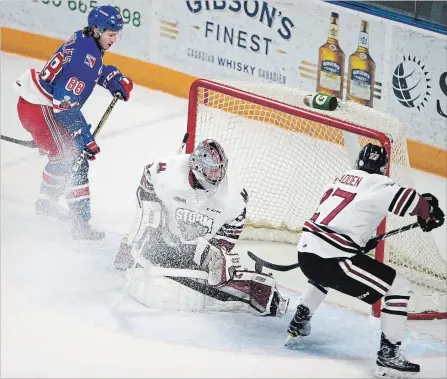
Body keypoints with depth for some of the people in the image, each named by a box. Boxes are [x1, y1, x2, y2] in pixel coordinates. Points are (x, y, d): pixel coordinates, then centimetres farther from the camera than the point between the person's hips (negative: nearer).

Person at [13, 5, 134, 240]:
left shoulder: (85, 41, 5)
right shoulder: (85, 54, -25)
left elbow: (97, 69, 27)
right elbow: (65, 104, -28)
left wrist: (117, 80, 8)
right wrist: (85, 137, -26)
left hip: (34, 103, 10)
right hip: (39, 108, -10)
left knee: (63, 154, 26)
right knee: (74, 159, -9)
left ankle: (46, 202, 44)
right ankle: (80, 223, -10)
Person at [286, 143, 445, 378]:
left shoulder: (342, 178, 19)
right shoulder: (377, 184, -4)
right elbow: (409, 200, -14)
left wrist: (361, 241, 36)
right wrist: (429, 212, 7)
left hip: (305, 249, 8)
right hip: (330, 258, -8)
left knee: (322, 276, 45)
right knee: (400, 288, -3)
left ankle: (297, 326, 45)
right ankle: (388, 355, -6)